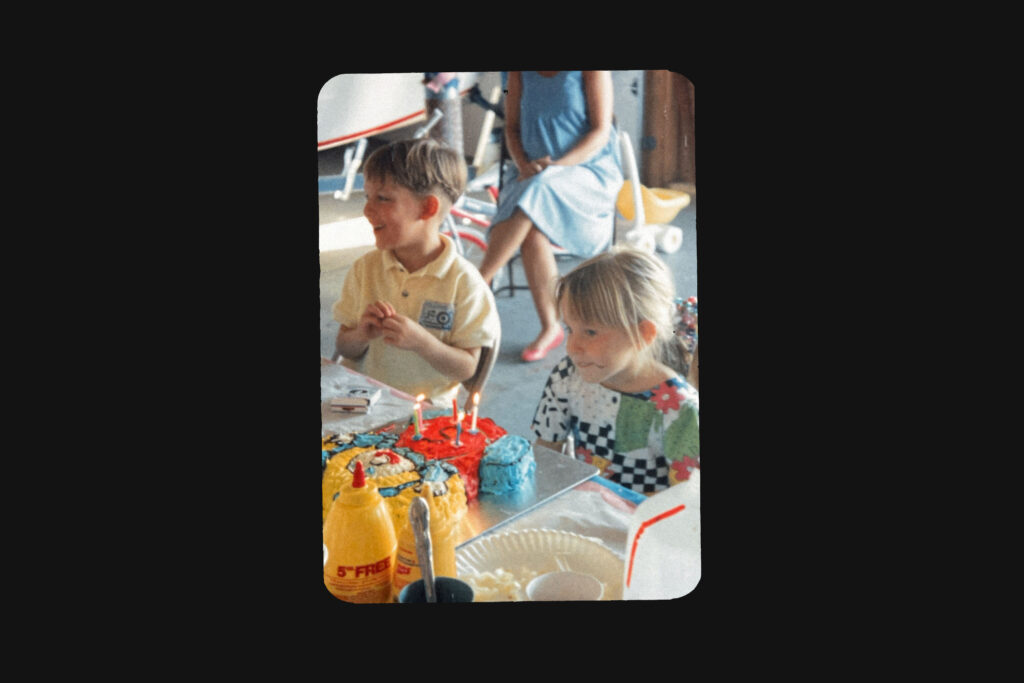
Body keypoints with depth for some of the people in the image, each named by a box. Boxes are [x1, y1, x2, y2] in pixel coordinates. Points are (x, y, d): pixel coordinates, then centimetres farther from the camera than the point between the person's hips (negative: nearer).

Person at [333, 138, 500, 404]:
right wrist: (362, 335, -14)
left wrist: (421, 341, -23)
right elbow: (345, 349, 8)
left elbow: (467, 368, -7)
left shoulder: (463, 281, -9)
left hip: (424, 405, -3)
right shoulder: (365, 268, 4)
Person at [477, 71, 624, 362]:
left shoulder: (590, 73, -5)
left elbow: (601, 132, -8)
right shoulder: (520, 73, 8)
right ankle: (550, 328, -22)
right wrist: (523, 164, -8)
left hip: (590, 171, -3)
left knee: (536, 191, -36)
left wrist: (557, 165, -21)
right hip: (533, 173, 3)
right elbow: (512, 128, 12)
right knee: (532, 232, -30)